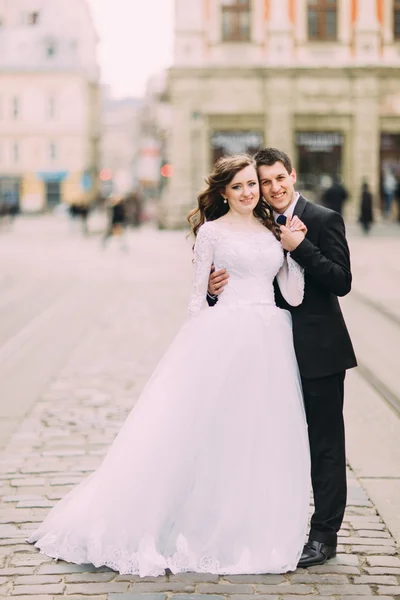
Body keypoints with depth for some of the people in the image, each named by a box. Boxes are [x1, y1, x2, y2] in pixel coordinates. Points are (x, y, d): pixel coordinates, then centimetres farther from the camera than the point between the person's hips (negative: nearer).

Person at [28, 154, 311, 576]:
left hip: (269, 344, 4)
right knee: (209, 432, -1)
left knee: (262, 442, 7)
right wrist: (201, 344, -5)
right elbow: (197, 297, 2)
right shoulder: (212, 231, 2)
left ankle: (250, 534, 20)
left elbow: (294, 295, 6)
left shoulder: (274, 230, 13)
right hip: (224, 336, -4)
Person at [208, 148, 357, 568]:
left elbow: (342, 282, -15)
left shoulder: (323, 220, -7)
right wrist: (215, 290, -10)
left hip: (318, 351, -6)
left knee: (324, 442, 2)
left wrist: (300, 247, -21)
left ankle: (324, 535, 10)